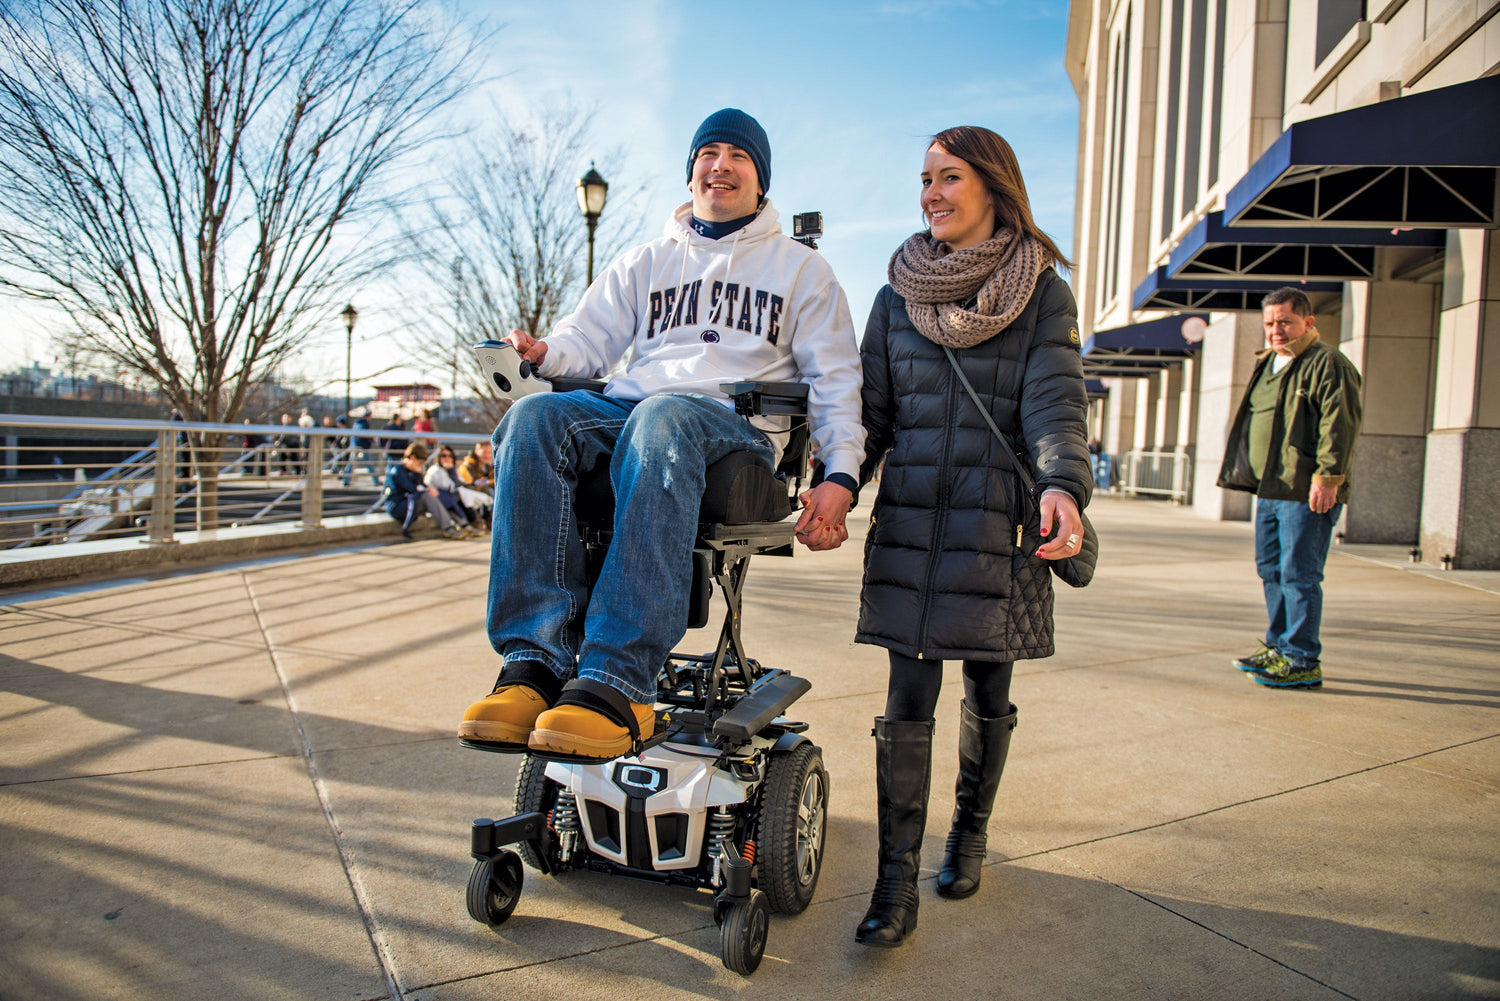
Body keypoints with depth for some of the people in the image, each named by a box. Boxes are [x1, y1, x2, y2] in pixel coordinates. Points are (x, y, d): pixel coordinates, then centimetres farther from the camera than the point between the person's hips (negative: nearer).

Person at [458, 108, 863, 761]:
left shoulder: (799, 268, 22)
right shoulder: (647, 262, 30)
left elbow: (836, 378, 13)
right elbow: (592, 337, 19)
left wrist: (840, 475, -2)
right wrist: (547, 352, -6)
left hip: (738, 423, -3)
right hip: (631, 405, 4)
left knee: (662, 421, -41)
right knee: (533, 417, -30)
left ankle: (616, 684, -47)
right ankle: (538, 659, -36)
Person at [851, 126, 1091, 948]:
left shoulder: (1043, 294, 4)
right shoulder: (899, 294, 11)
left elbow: (1055, 402, -9)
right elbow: (871, 412, 10)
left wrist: (1063, 484, -28)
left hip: (999, 524, -1)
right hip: (909, 519, 1)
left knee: (988, 692, 11)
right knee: (908, 700, -3)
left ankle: (970, 834, 34)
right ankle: (896, 886, 4)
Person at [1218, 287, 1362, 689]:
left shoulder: (1328, 364, -7)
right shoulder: (1267, 365, 20)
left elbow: (1340, 423, -16)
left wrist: (1327, 476, -23)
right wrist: (1253, 475, 22)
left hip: (1307, 494, -9)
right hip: (1270, 490, 9)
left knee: (1299, 575, -7)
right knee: (1272, 571, 15)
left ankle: (1304, 662, -1)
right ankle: (1279, 648, 27)